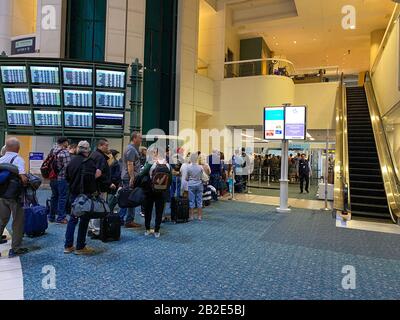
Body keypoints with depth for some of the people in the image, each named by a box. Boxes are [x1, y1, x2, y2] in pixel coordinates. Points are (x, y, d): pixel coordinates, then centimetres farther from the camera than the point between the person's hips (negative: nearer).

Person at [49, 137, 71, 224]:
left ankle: (52, 217, 26)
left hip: (53, 178, 8)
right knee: (62, 197, 0)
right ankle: (61, 217, 3)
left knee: (54, 197, 17)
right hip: (62, 178, -8)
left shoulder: (52, 151, 7)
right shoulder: (65, 152, -16)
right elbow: (67, 166, -19)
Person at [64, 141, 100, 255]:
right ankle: (80, 247, 10)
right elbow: (88, 177, -23)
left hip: (73, 193, 7)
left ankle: (68, 246, 21)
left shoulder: (72, 161, 7)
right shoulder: (88, 161, -14)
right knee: (84, 220, 3)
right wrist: (95, 176, -6)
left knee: (73, 219, 16)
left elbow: (67, 177, 13)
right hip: (85, 194, -7)